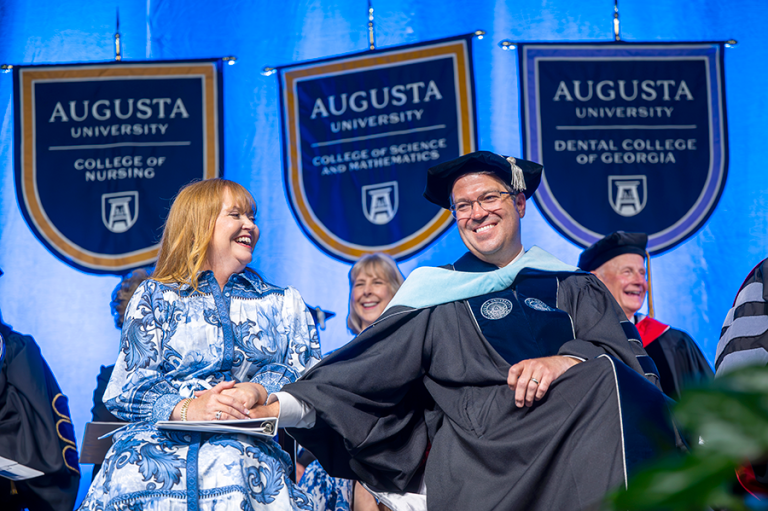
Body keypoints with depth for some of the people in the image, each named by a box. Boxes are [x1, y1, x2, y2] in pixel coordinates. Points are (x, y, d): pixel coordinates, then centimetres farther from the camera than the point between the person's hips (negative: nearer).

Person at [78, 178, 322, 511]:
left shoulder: (283, 303, 23)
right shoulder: (154, 297, 17)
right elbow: (126, 389, 5)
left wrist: (256, 391, -14)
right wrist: (186, 408, -16)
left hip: (246, 448, 1)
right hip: (157, 443, -1)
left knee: (227, 466, -35)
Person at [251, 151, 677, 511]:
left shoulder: (571, 287, 21)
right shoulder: (436, 292, 19)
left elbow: (624, 357, 7)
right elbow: (374, 361, 8)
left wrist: (566, 360, -15)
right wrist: (286, 405, -6)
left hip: (568, 448, 3)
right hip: (470, 461, -2)